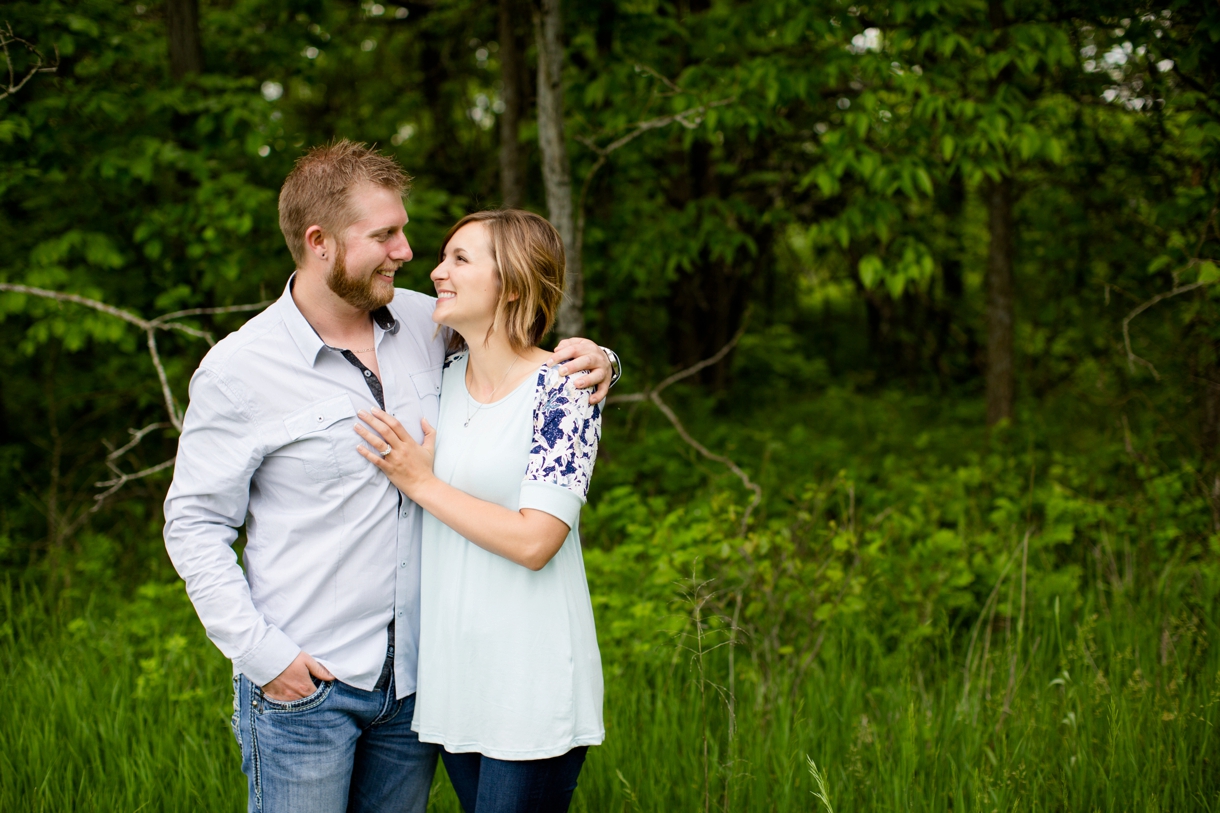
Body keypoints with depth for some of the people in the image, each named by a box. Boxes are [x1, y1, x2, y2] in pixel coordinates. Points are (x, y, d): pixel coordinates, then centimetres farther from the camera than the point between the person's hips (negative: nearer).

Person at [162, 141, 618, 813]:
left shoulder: (426, 325, 4)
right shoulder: (238, 370, -8)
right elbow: (193, 525, -5)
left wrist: (590, 364, -3)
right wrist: (261, 653, -13)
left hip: (414, 678, 4)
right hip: (302, 684, -4)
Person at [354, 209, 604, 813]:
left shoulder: (563, 390, -13)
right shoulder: (442, 378, 5)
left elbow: (533, 542, -20)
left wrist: (421, 483, -14)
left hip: (532, 681, -6)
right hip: (452, 667, 6)